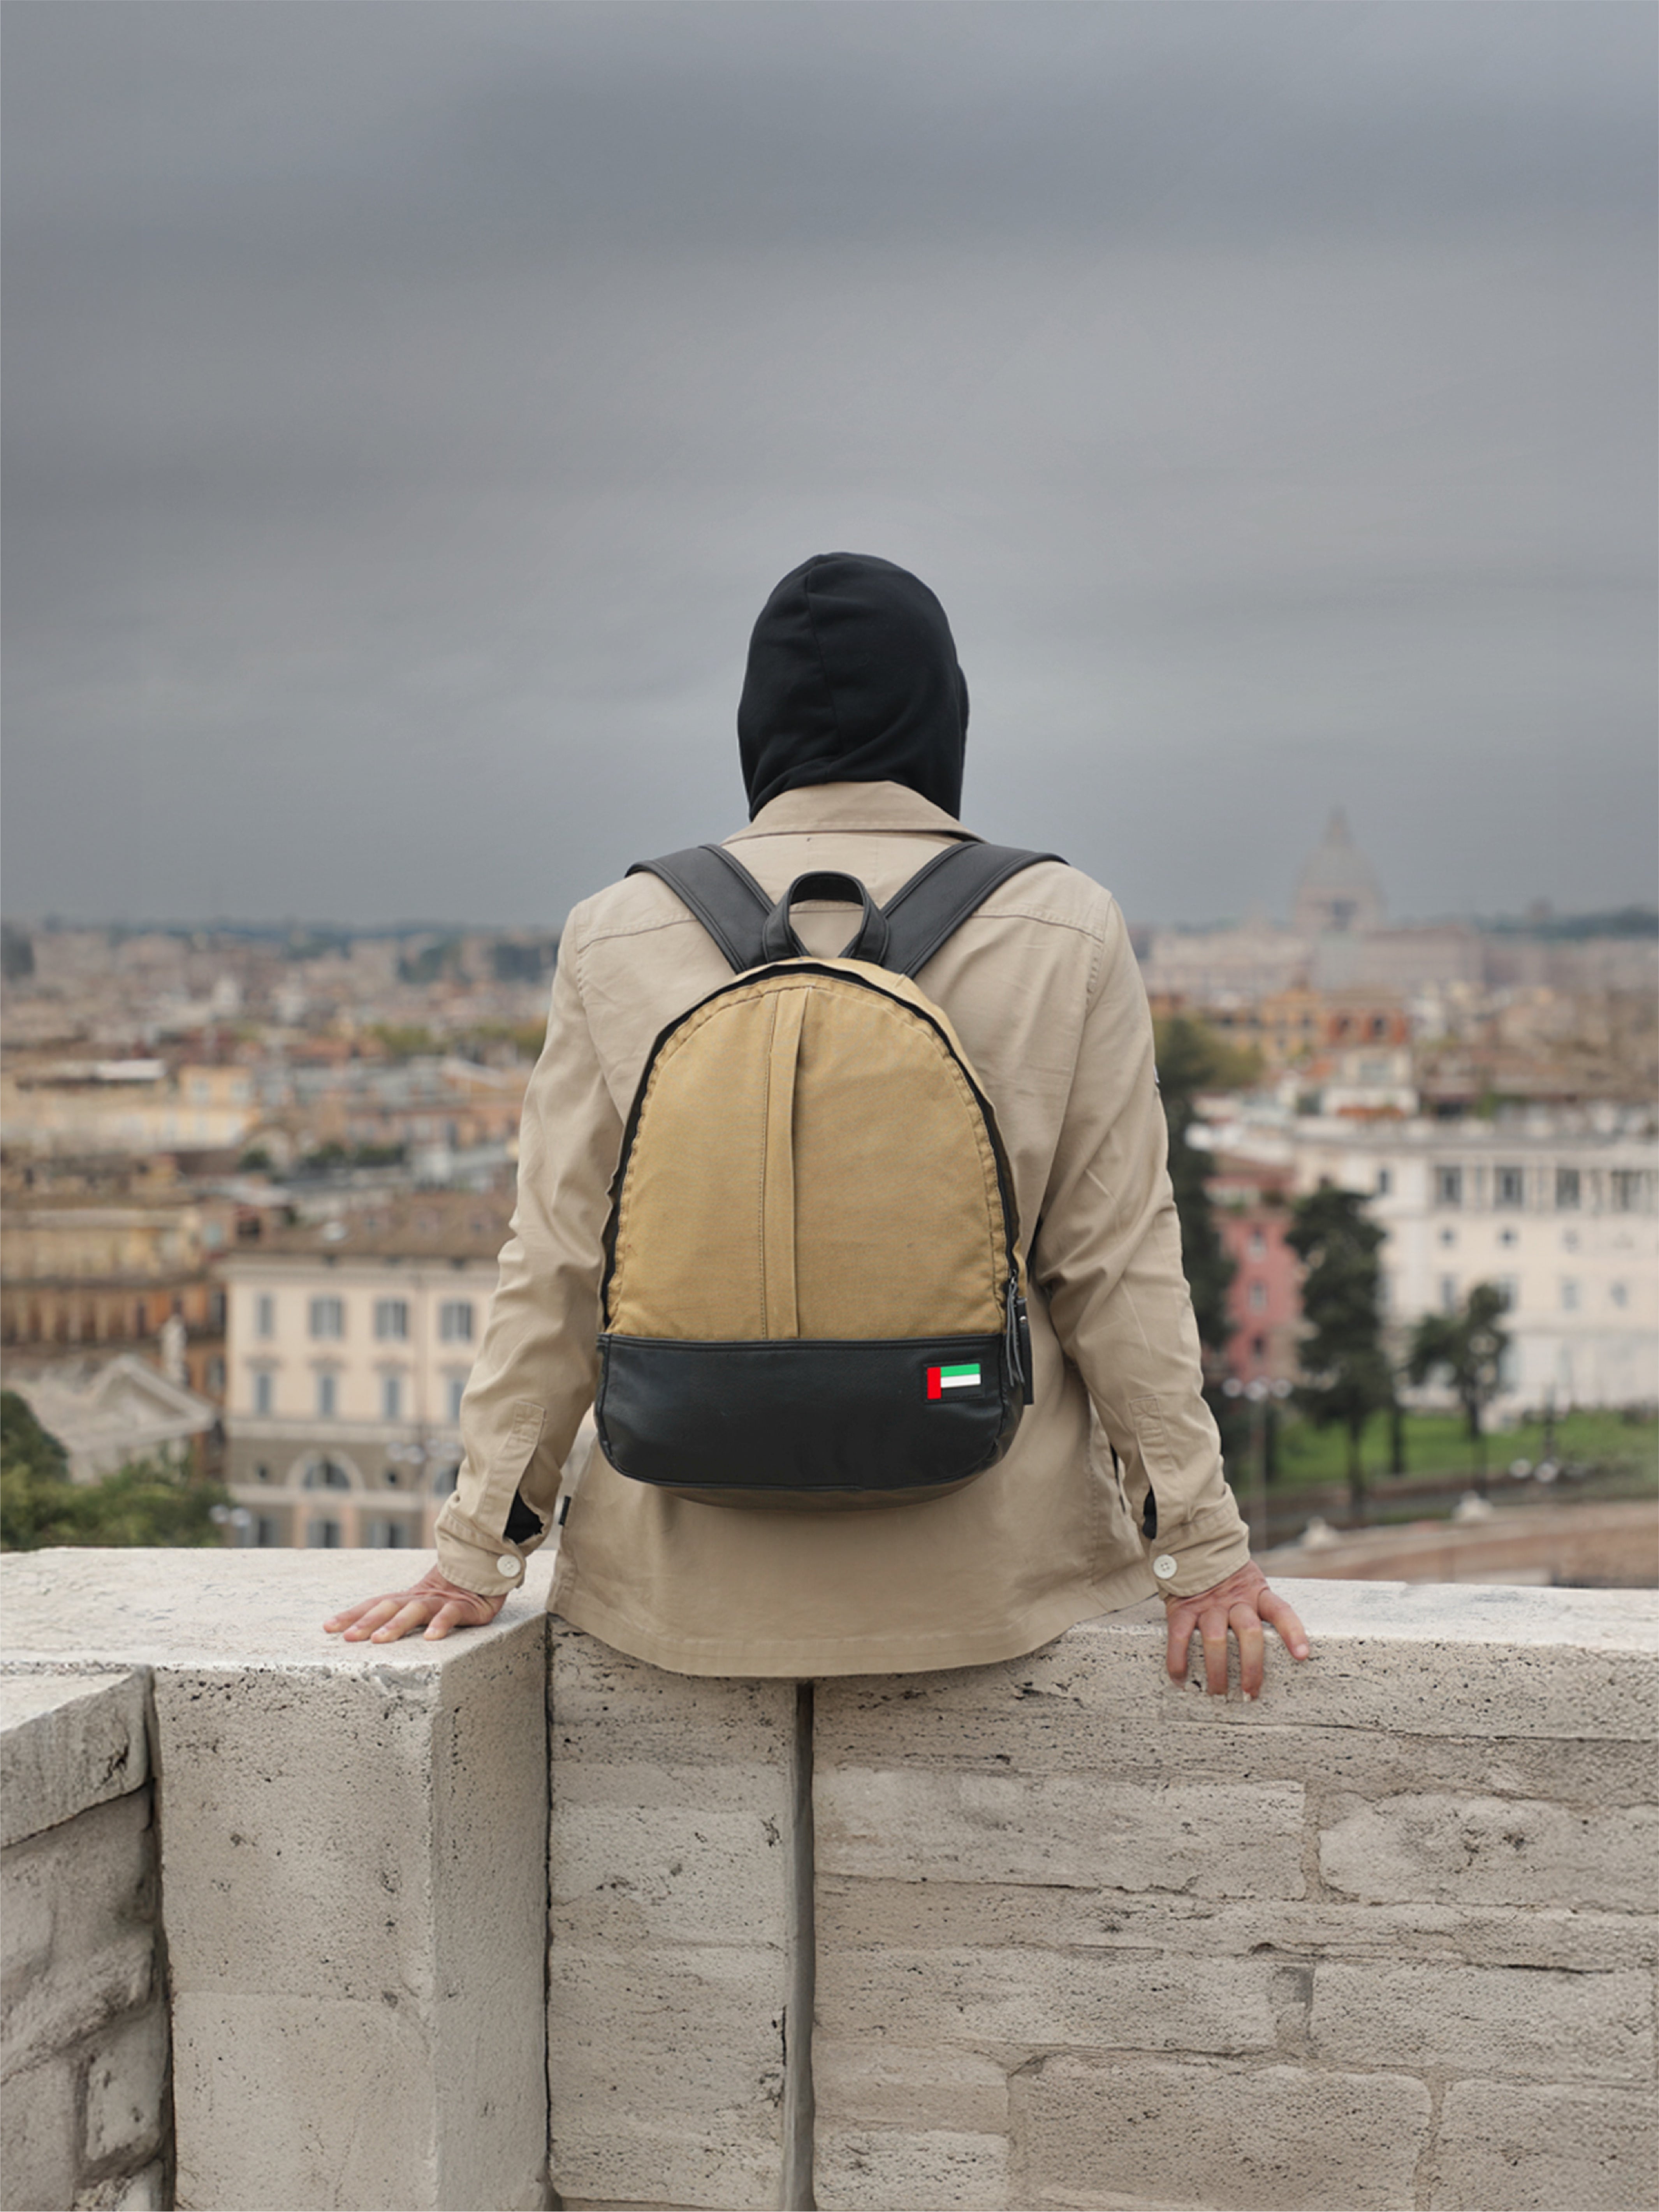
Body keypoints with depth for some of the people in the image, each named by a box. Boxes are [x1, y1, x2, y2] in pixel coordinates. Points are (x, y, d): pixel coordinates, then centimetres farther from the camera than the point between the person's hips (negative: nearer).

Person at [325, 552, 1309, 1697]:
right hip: (990, 1571, 0)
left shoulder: (621, 939, -2)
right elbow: (1117, 1260, -2)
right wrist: (1204, 1545, 5)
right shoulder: (1064, 932, -4)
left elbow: (557, 1270, 1)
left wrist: (479, 1551, 10)